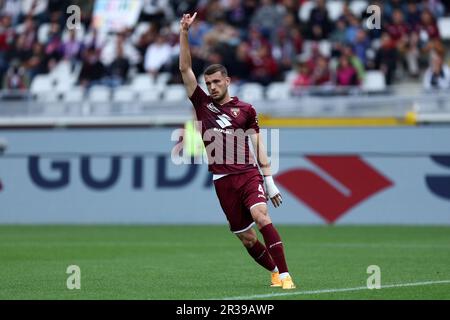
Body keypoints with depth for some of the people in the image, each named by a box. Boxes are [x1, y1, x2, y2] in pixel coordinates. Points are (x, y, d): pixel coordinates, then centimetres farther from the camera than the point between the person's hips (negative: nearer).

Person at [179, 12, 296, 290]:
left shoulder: (245, 110, 8)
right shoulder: (202, 104, 11)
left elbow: (258, 145, 11)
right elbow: (185, 68, 6)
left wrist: (269, 179, 5)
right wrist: (184, 33, -2)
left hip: (248, 174, -2)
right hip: (222, 180, 2)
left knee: (261, 217, -24)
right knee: (244, 236, 2)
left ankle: (284, 275, -27)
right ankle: (274, 271, 22)